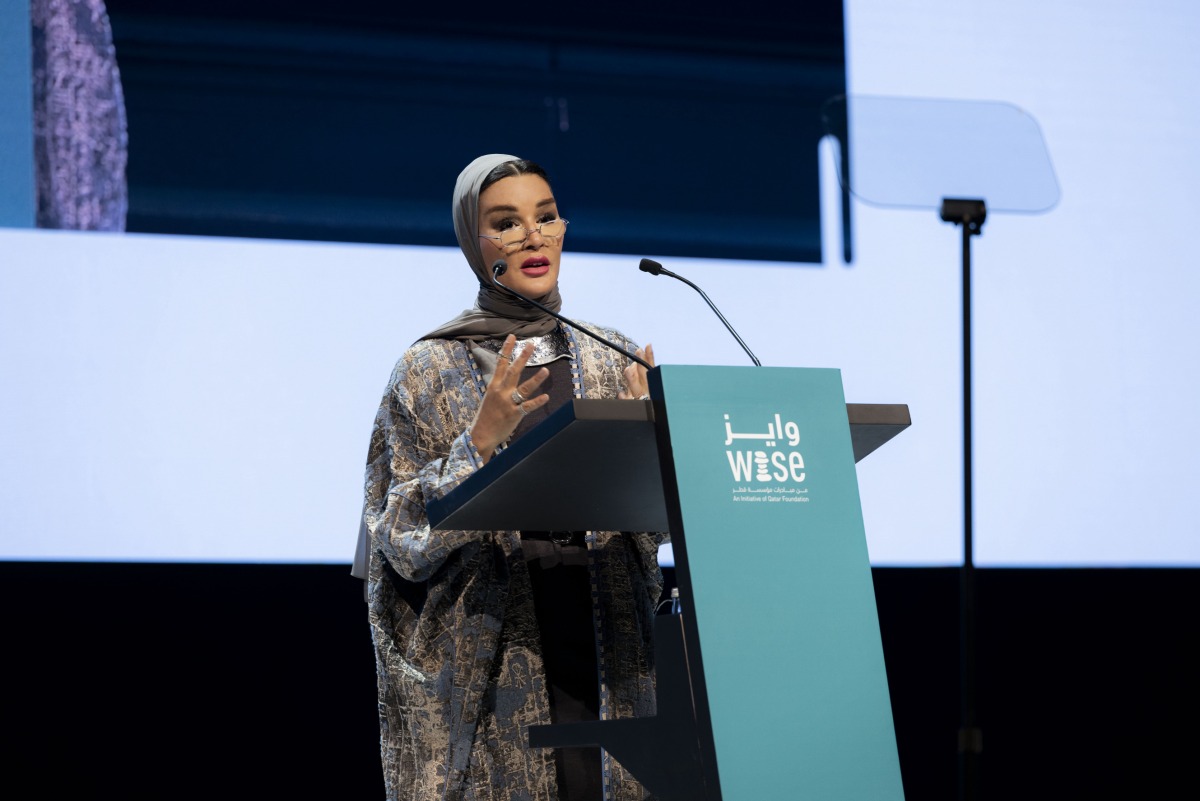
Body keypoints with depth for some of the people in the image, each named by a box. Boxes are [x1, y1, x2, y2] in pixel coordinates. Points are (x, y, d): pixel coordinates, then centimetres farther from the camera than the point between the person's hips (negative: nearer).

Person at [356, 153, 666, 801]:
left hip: (609, 655, 3)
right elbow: (404, 543, -4)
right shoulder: (430, 370, 2)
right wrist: (480, 440, -16)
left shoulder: (612, 362, 12)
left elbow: (656, 521, 8)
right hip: (486, 665, -3)